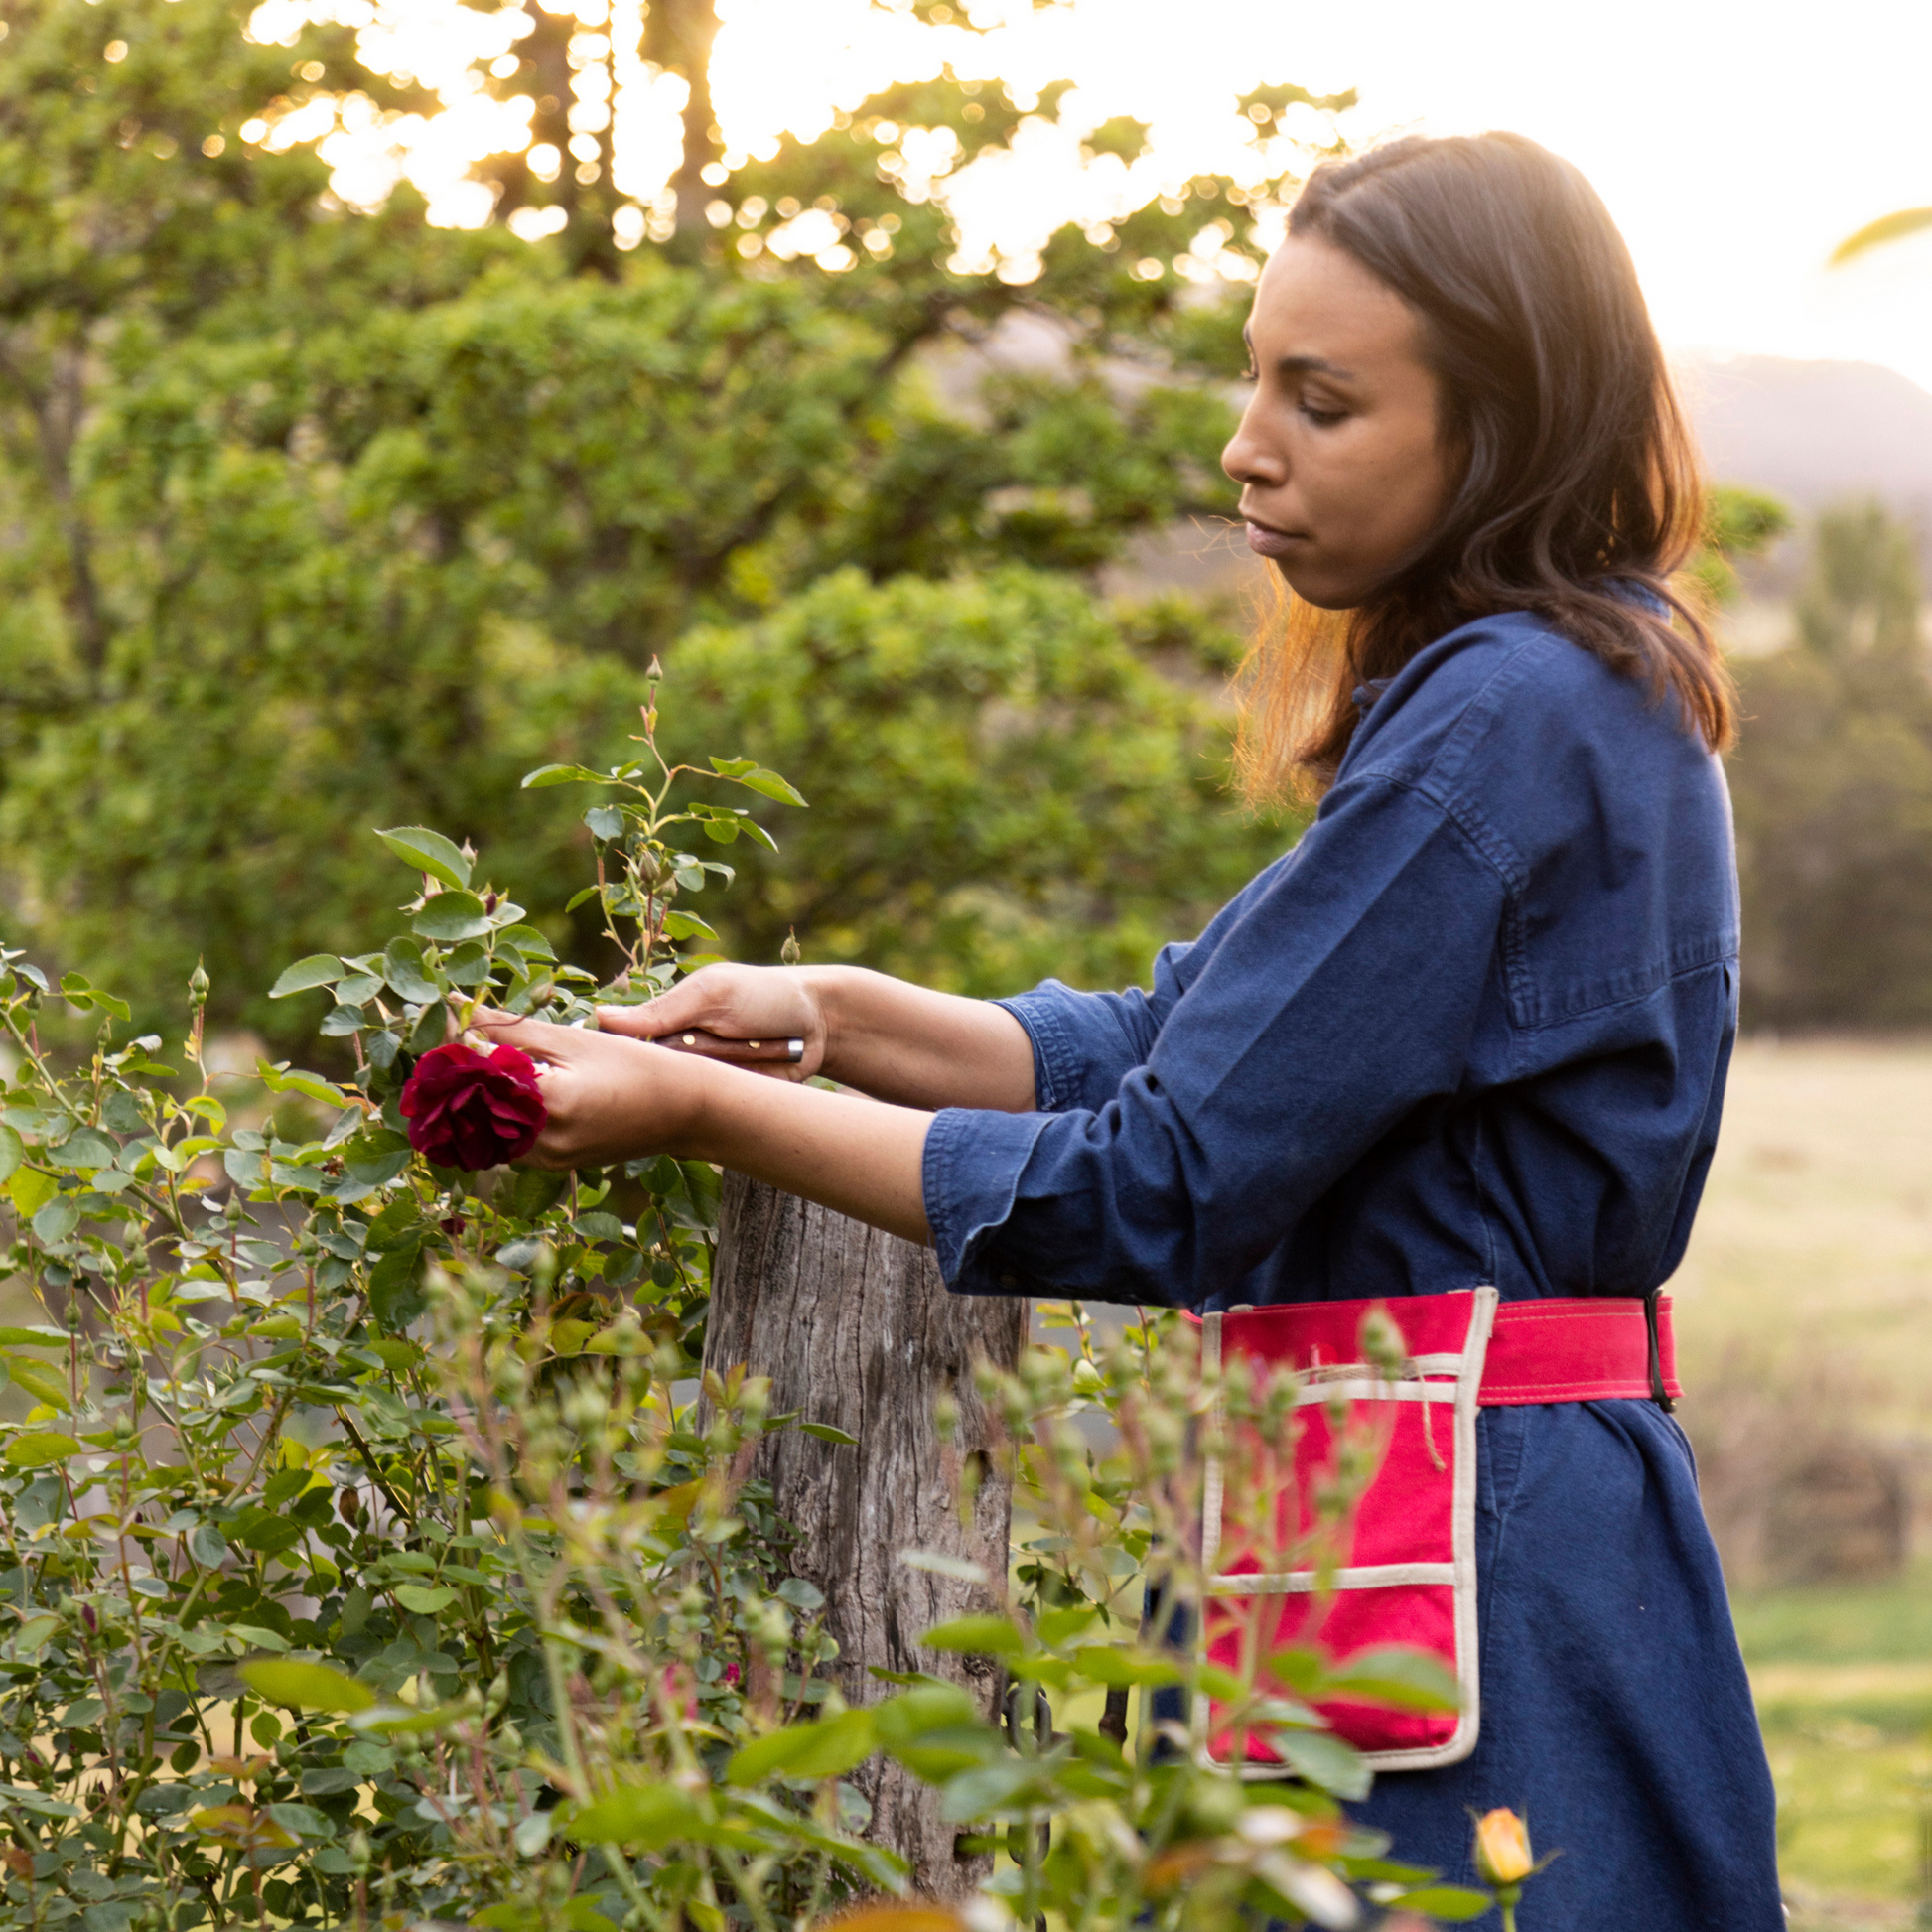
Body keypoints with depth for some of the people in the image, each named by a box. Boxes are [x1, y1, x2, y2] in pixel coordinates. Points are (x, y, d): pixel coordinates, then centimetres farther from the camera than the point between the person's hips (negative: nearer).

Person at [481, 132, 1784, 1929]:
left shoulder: (1501, 733, -19)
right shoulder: (1586, 689, 12)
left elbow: (1165, 1191, -19)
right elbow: (1187, 1046, 14)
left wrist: (705, 1110, -14)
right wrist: (838, 1015, 3)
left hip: (1454, 1559, -10)